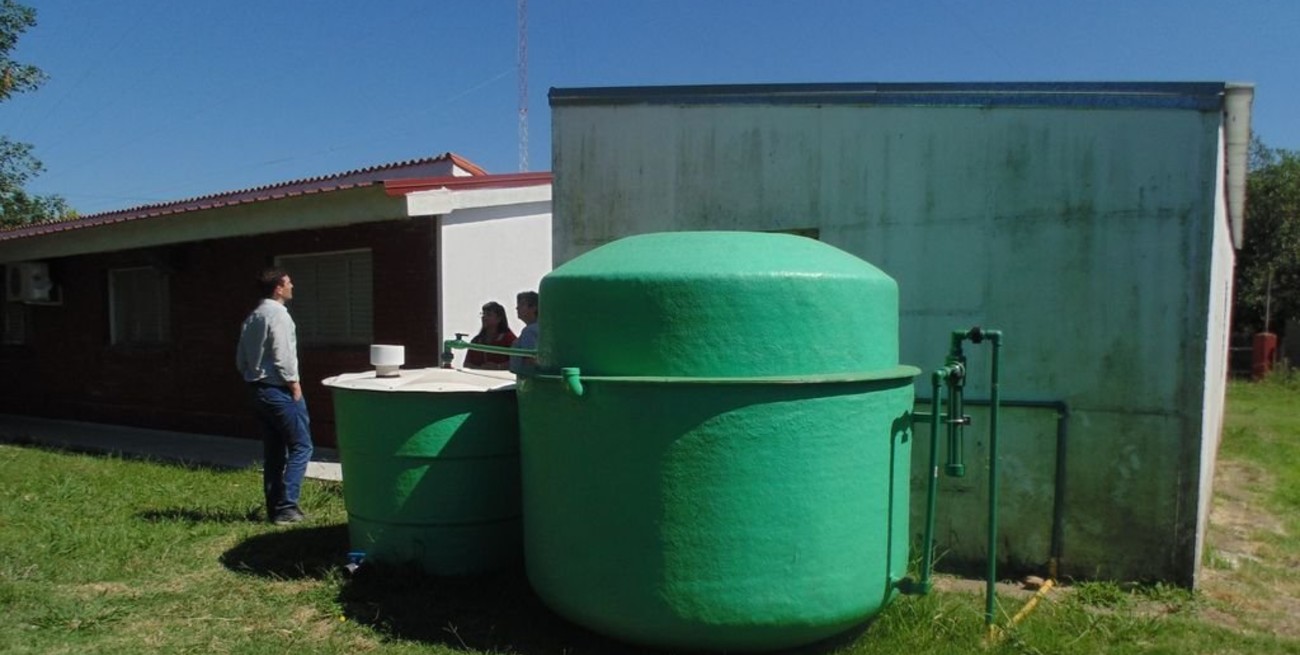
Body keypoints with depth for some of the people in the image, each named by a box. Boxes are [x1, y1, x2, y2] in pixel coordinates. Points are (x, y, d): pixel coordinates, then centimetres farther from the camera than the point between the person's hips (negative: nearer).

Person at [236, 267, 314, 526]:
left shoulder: (252, 317, 16)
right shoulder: (278, 314, -13)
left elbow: (241, 360, 17)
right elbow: (283, 356, -20)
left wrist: (254, 377, 19)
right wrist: (295, 384, -12)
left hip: (259, 389, 10)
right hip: (279, 390, -10)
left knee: (274, 451, 13)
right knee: (301, 446, -4)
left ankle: (274, 507, 16)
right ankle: (285, 506, -7)